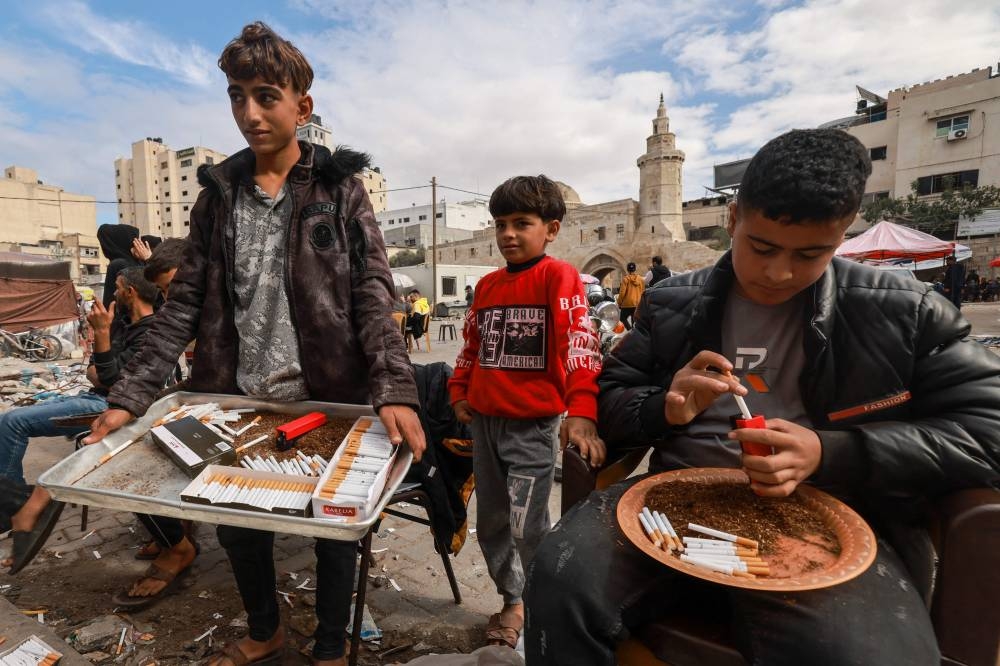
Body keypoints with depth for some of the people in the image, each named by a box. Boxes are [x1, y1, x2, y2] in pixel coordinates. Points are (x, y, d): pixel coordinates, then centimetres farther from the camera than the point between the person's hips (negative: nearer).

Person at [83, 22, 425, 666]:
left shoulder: (340, 187, -3)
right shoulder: (219, 192, 6)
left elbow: (373, 295, -12)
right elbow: (185, 304, 6)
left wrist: (395, 390, -26)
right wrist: (130, 396, -2)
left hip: (327, 399, -3)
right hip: (240, 401, 4)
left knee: (335, 528, 11)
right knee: (237, 527, 19)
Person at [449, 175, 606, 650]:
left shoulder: (559, 277, -8)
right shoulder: (487, 285, 12)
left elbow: (579, 346, -18)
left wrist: (581, 413, -28)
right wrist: (459, 393, 14)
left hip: (533, 424, -7)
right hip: (484, 421, 7)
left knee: (527, 529, -1)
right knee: (490, 524, 17)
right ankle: (512, 599, 39)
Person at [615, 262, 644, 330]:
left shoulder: (625, 279, -10)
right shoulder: (640, 279, 3)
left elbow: (622, 292, -12)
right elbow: (643, 292, 9)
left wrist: (619, 303, -1)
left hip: (627, 304, -4)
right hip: (638, 304, 4)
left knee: (623, 318, 9)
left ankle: (630, 330, -13)